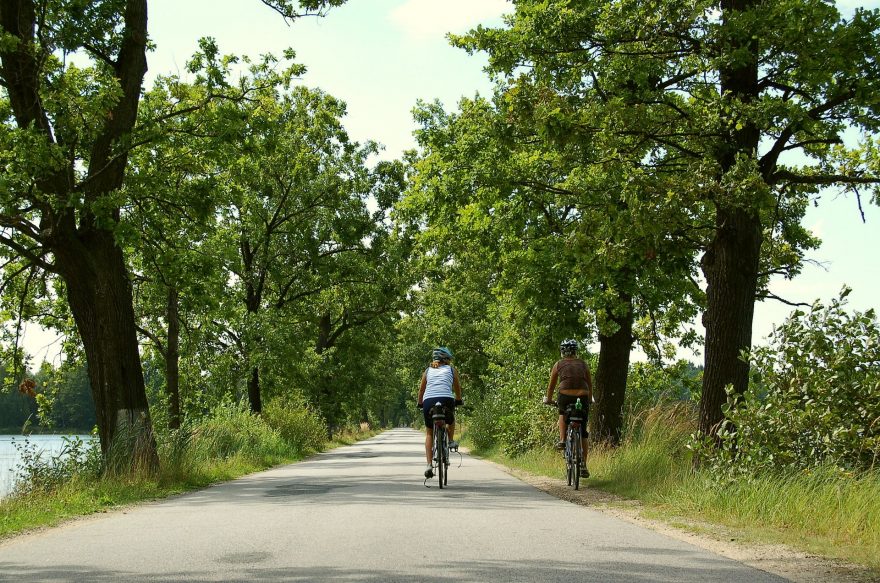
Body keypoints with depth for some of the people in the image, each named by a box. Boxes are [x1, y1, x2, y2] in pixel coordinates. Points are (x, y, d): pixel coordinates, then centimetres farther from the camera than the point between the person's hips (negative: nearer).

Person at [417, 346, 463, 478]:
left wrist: (420, 404, 42)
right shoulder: (451, 369, 18)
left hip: (428, 401, 1)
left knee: (429, 433, 17)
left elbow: (421, 390, 28)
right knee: (451, 419, 36)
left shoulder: (428, 371, 23)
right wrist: (458, 401, 43)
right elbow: (457, 388, 27)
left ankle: (429, 465, 4)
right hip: (446, 400, -1)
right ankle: (451, 440, 17)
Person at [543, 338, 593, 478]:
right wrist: (589, 400, 38)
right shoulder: (583, 364, 17)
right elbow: (590, 385, 23)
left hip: (565, 397, -1)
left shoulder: (558, 365, 12)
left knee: (562, 414, 35)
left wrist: (548, 400, 35)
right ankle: (584, 466, 8)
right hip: (582, 398, 1)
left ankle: (562, 440, 15)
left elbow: (551, 386, 20)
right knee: (583, 432, 12)